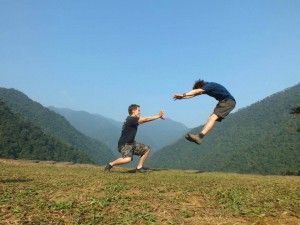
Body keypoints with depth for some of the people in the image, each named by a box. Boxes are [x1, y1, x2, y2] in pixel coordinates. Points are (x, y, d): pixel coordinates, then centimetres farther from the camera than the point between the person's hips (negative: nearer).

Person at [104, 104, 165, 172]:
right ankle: (111, 164, -8)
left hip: (131, 143, 10)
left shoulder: (135, 120, 10)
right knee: (128, 159, -31)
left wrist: (158, 115, 0)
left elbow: (145, 119, 8)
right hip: (124, 144, -10)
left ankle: (139, 167, 12)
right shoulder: (131, 119, -18)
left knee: (146, 149, 8)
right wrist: (159, 116, -10)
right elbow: (146, 119, -18)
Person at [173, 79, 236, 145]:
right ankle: (199, 137, -2)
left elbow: (196, 91, -27)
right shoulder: (207, 88, 11)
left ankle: (199, 136, -30)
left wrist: (183, 95, -32)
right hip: (223, 102, 10)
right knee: (211, 118, 3)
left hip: (229, 101, -10)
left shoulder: (210, 85, -16)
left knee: (213, 118, -21)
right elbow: (194, 95, 15)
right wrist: (182, 97, 9)